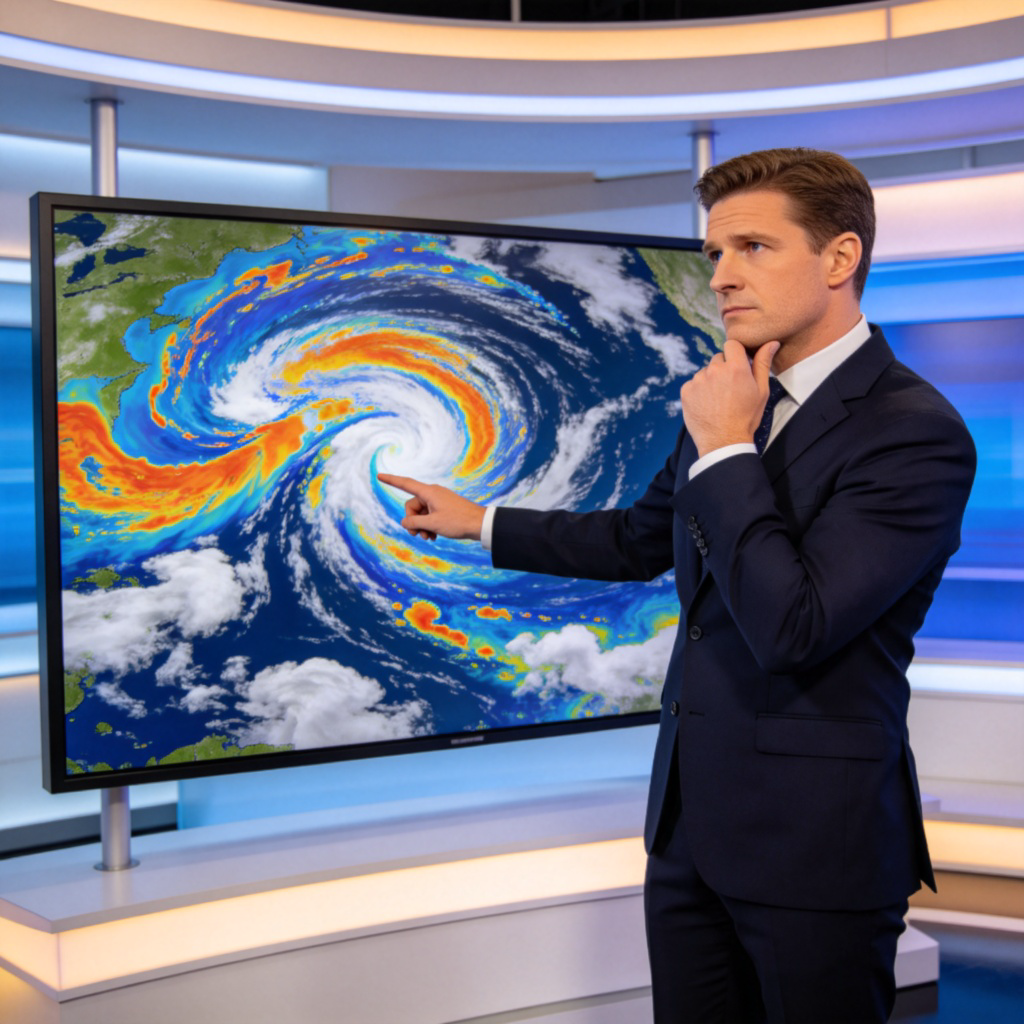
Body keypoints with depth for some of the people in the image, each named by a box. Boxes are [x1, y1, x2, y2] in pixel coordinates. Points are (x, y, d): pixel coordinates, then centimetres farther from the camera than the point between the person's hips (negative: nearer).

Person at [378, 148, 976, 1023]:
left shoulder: (917, 433, -17)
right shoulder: (733, 401, 7)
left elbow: (791, 630, -27)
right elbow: (639, 540, 22)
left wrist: (724, 448, -19)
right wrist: (477, 522, 24)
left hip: (814, 848, -7)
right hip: (692, 820, 7)